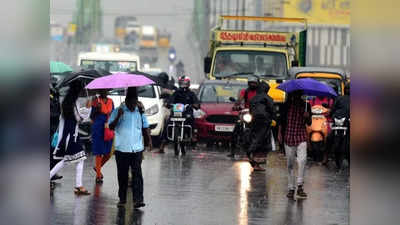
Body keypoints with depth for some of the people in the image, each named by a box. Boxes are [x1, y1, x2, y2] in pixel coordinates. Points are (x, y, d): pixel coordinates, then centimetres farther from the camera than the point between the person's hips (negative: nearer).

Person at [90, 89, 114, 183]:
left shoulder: (110, 101, 9)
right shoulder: (96, 101, -6)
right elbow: (92, 116, -5)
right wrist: (96, 108, -22)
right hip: (98, 129, -5)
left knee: (109, 153, 5)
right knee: (99, 153, -3)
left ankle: (98, 167, 31)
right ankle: (98, 176, 5)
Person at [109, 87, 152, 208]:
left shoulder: (139, 111, 9)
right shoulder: (118, 111, 1)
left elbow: (145, 127, 16)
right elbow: (111, 127, -7)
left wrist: (149, 140, 5)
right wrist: (118, 117, -22)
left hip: (137, 148, 1)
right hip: (121, 148, -1)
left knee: (137, 173, -8)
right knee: (122, 175, 7)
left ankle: (138, 199, -13)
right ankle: (122, 199, 18)